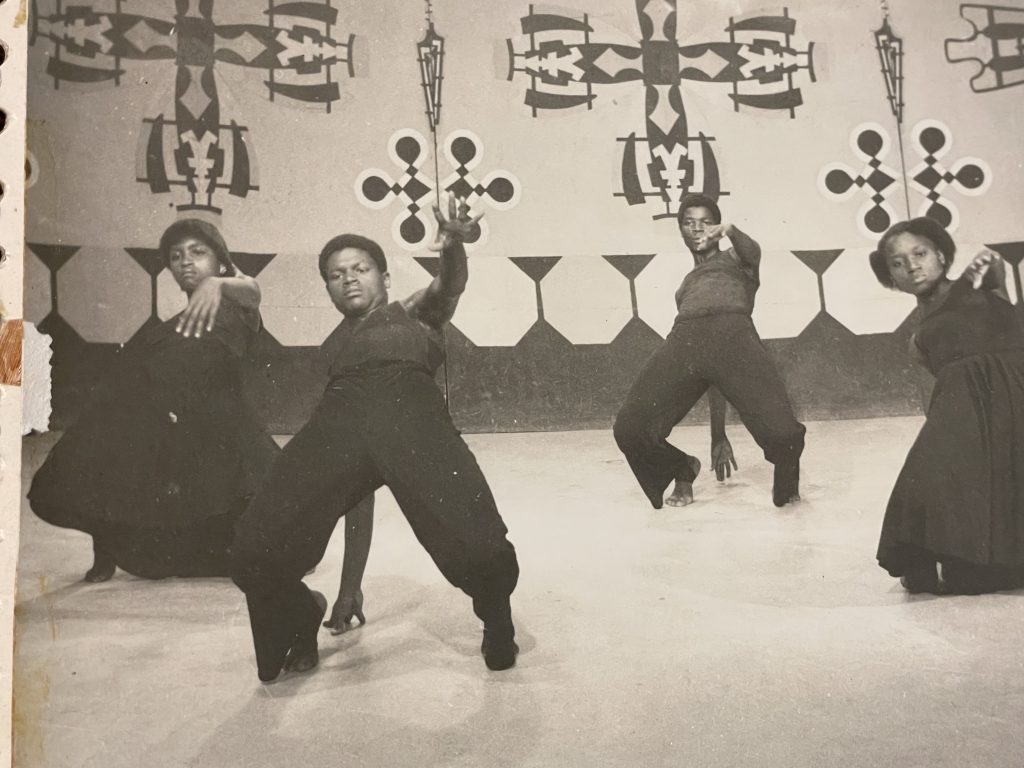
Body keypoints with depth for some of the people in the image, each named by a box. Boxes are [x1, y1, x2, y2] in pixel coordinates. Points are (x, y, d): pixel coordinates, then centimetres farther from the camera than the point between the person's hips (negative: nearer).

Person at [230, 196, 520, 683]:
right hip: (337, 424, 3)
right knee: (255, 555, -13)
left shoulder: (416, 314, 31)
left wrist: (453, 246, -12)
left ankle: (496, 623, 15)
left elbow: (451, 285, 11)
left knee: (481, 551, -21)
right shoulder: (331, 345, 37)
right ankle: (300, 617, 21)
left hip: (412, 417, -2)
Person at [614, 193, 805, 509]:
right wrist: (718, 434, 28)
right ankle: (682, 470, 21)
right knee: (629, 428, -12)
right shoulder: (686, 286, 38)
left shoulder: (735, 259, 33)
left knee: (782, 432, -22)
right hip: (684, 340, 4)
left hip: (733, 333, -4)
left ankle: (786, 481, 16)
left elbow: (753, 252, 4)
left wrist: (730, 230, -21)